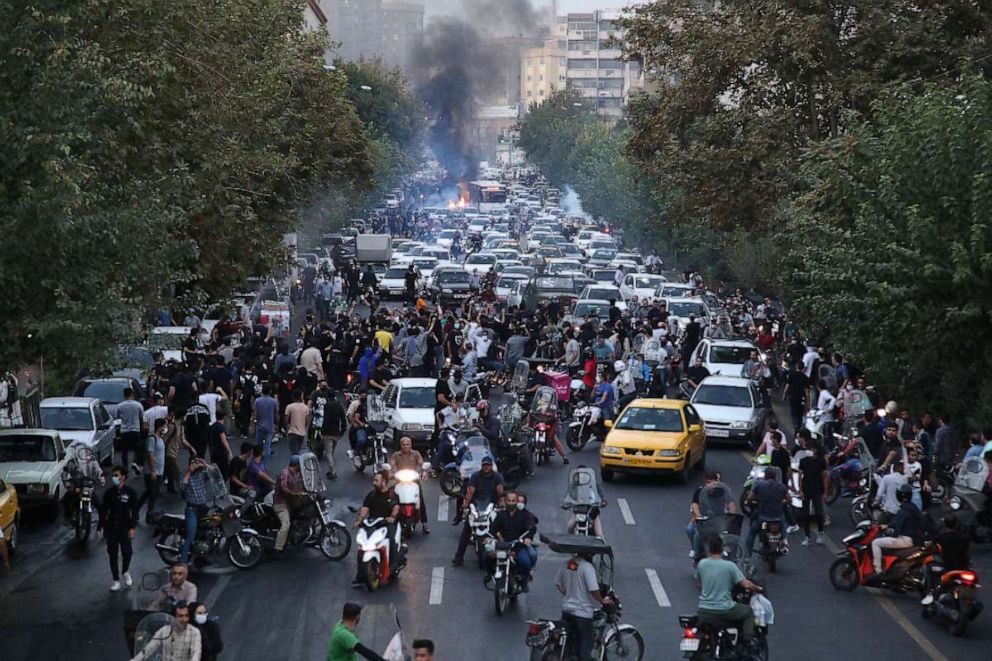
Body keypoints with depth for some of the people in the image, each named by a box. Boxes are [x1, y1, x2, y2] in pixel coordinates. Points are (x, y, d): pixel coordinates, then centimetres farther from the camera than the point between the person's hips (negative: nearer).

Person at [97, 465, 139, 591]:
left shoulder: (130, 493, -5)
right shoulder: (109, 492, 3)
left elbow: (134, 512, -7)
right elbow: (103, 511, 7)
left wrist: (132, 527, -16)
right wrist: (99, 527, 5)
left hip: (125, 528, -2)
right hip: (111, 528, 2)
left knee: (127, 552, -2)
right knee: (112, 554, 4)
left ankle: (125, 572, 28)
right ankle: (116, 581, 12)